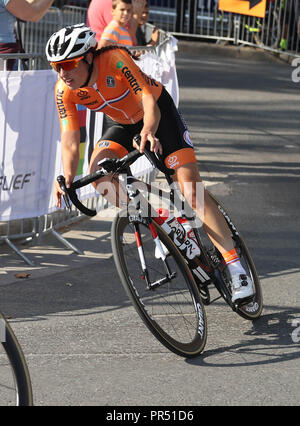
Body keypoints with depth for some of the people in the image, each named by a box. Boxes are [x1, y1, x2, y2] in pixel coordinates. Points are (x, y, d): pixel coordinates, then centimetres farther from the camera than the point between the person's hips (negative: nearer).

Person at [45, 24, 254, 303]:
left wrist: (149, 132, -59)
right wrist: (67, 179, -39)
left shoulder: (115, 60, -33)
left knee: (191, 192, -15)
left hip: (159, 114, -5)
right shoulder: (65, 91, -20)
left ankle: (236, 268, -12)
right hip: (125, 125, 5)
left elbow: (149, 101, -38)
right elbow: (70, 141, -22)